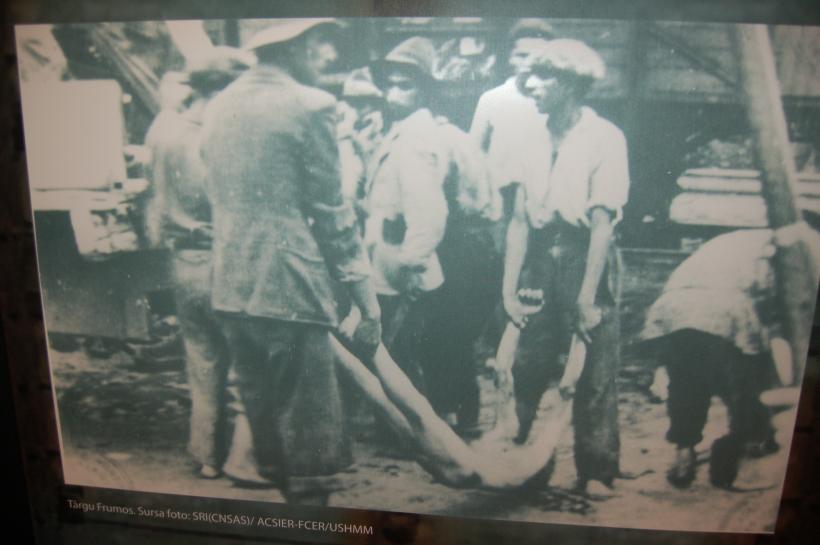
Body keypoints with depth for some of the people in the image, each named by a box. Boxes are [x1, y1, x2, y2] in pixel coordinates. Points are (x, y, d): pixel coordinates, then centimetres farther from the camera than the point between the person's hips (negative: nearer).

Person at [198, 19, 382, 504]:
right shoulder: (309, 105, -9)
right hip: (290, 289, -8)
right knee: (307, 436, 3)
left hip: (232, 288, 8)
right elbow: (332, 212, -10)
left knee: (263, 423, 19)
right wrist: (367, 298, -5)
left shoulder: (220, 105, 13)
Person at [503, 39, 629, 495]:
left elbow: (602, 224, -13)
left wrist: (587, 299, -16)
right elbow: (521, 219, 5)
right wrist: (510, 287, 1)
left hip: (585, 257, -4)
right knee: (527, 367, 10)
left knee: (594, 374, 4)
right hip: (541, 257, 5)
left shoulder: (604, 137, -7)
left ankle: (597, 473, 20)